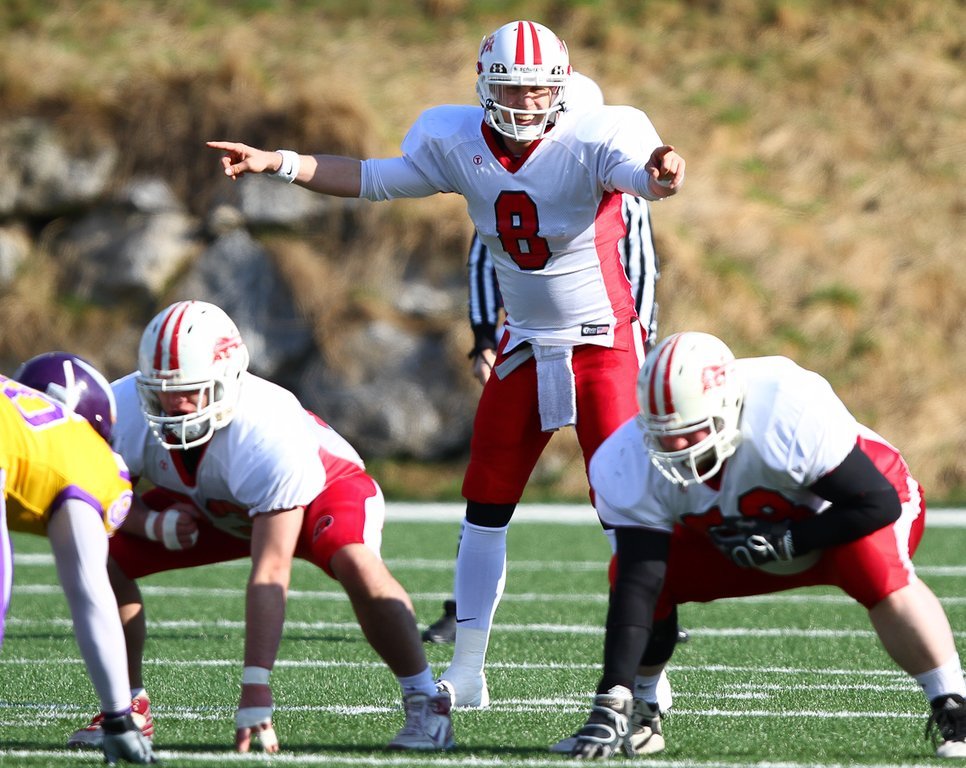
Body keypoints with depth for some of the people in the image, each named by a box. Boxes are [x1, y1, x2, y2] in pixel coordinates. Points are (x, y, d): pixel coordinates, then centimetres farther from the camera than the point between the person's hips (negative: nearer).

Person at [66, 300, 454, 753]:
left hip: (324, 488, -5)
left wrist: (255, 688, -47)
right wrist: (152, 524, -33)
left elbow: (269, 575, -44)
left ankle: (425, 704, -21)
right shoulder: (123, 412, -29)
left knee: (356, 565, -37)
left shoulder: (268, 433, -43)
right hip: (217, 507, 5)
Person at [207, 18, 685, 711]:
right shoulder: (461, 145, -5)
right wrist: (277, 164, 2)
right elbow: (375, 180, 7)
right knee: (486, 507, 7)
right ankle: (467, 674, 16)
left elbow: (640, 174, -41)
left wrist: (660, 175, -65)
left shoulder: (592, 141, -20)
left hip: (603, 342, -5)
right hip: (526, 345, 5)